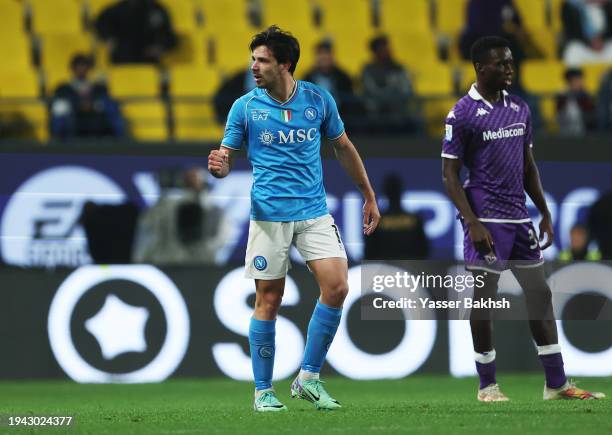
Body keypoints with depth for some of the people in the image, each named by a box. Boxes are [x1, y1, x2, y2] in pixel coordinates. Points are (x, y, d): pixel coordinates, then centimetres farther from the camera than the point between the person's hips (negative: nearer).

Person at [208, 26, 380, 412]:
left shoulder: (318, 100, 3)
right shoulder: (245, 107, 0)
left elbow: (344, 148, 15)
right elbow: (227, 159, 4)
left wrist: (369, 197, 17)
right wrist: (219, 166, -21)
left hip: (314, 211, 2)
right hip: (269, 215, -2)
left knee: (337, 286, -13)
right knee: (268, 301, -2)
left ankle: (309, 379, 0)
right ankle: (264, 391, 10)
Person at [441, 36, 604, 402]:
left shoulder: (520, 109, 11)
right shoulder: (462, 114, -8)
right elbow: (450, 173, -8)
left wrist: (545, 213, 13)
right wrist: (472, 223, -16)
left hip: (520, 218, 6)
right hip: (486, 220, -6)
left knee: (540, 294, 5)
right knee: (483, 297, -1)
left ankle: (557, 384, 9)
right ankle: (487, 385, 9)